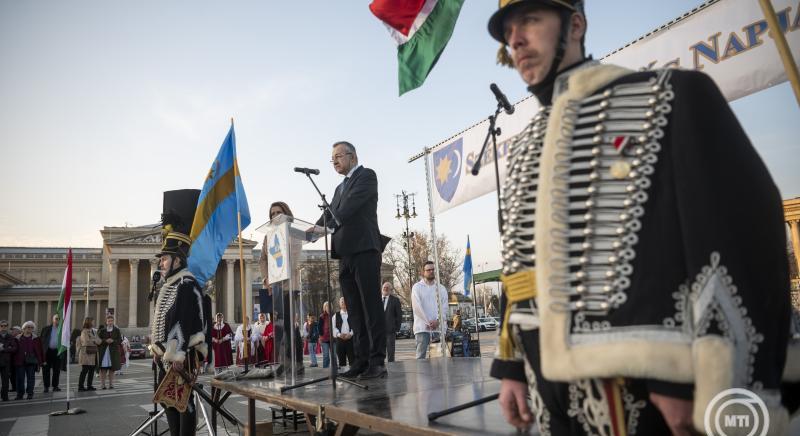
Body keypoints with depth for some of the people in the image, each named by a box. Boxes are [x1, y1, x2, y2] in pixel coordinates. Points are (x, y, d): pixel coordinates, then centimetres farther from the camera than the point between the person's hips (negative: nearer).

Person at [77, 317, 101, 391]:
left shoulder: (93, 331, 17)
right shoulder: (84, 331, -8)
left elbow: (98, 341, 15)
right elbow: (86, 342, -16)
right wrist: (95, 341, -5)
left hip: (93, 353, 8)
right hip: (86, 353, -8)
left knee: (92, 370, 8)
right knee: (85, 370, -5)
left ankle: (89, 385, 14)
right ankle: (80, 386, 1)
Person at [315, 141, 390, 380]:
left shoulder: (366, 175, 3)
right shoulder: (340, 188, 28)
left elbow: (350, 206, -12)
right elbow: (331, 213, 18)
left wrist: (326, 224, -17)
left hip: (364, 250, -8)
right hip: (345, 254, 8)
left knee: (371, 308, -8)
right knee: (355, 312, 4)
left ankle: (377, 361, -7)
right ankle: (362, 360, 6)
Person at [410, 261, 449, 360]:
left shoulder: (441, 288, 14)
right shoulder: (417, 287, 3)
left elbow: (444, 307, 6)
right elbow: (417, 307, -6)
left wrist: (437, 320, -10)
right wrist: (428, 322, -11)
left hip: (438, 327, 4)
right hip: (422, 327, -3)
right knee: (421, 354, -7)